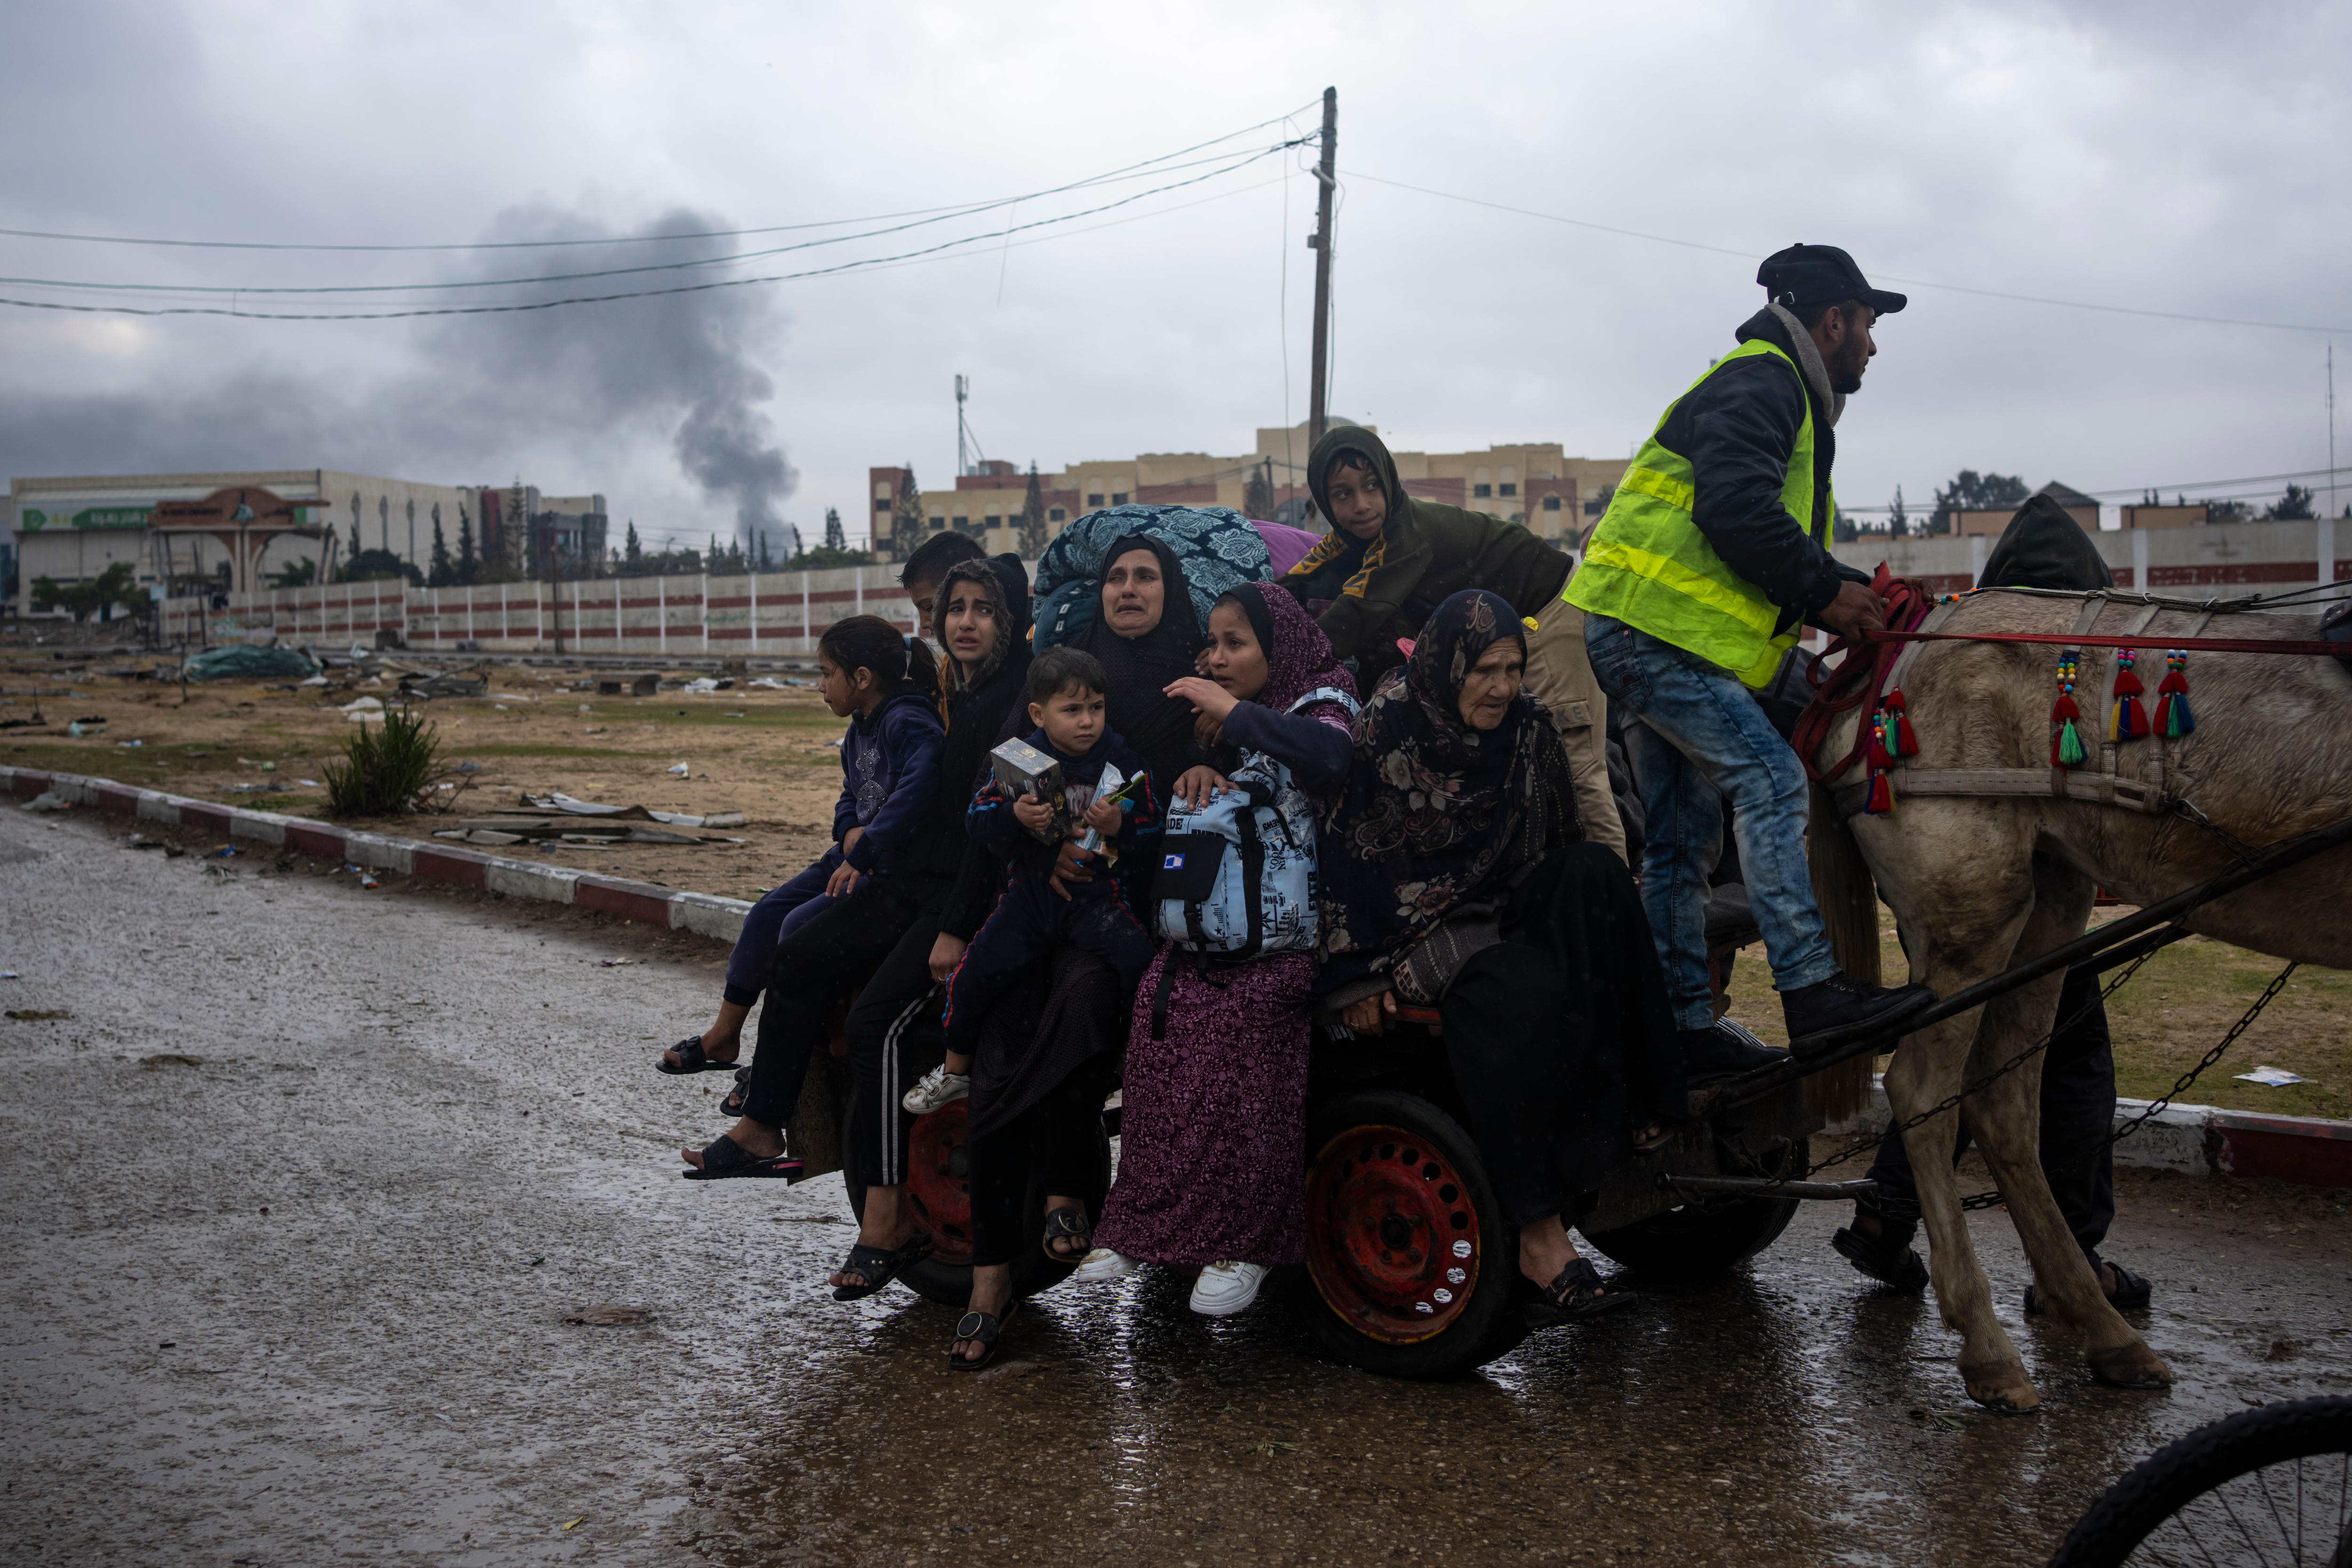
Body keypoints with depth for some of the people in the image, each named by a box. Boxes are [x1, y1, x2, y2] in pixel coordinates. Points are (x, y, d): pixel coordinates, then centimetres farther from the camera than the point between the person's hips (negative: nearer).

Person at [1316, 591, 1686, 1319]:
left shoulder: (1529, 726, 4)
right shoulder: (1388, 728, -11)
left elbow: (1557, 843, 14)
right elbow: (1346, 853, -11)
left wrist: (1589, 896, -1)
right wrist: (1354, 975, -13)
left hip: (1515, 910, 6)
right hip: (1422, 924, -5)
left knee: (1600, 871, -24)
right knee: (1522, 997, -33)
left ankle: (1628, 1109, -24)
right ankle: (1539, 1233, -32)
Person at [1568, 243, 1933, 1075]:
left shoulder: (1780, 393, 27)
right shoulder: (1761, 382, -7)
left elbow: (1779, 537, 25)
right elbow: (1734, 510, -22)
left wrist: (1847, 589, 11)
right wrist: (1823, 589, -13)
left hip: (1642, 633, 11)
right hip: (1648, 624, -11)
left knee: (1684, 835, 10)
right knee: (1770, 776, -17)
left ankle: (1685, 1029, 14)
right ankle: (1813, 996, -19)